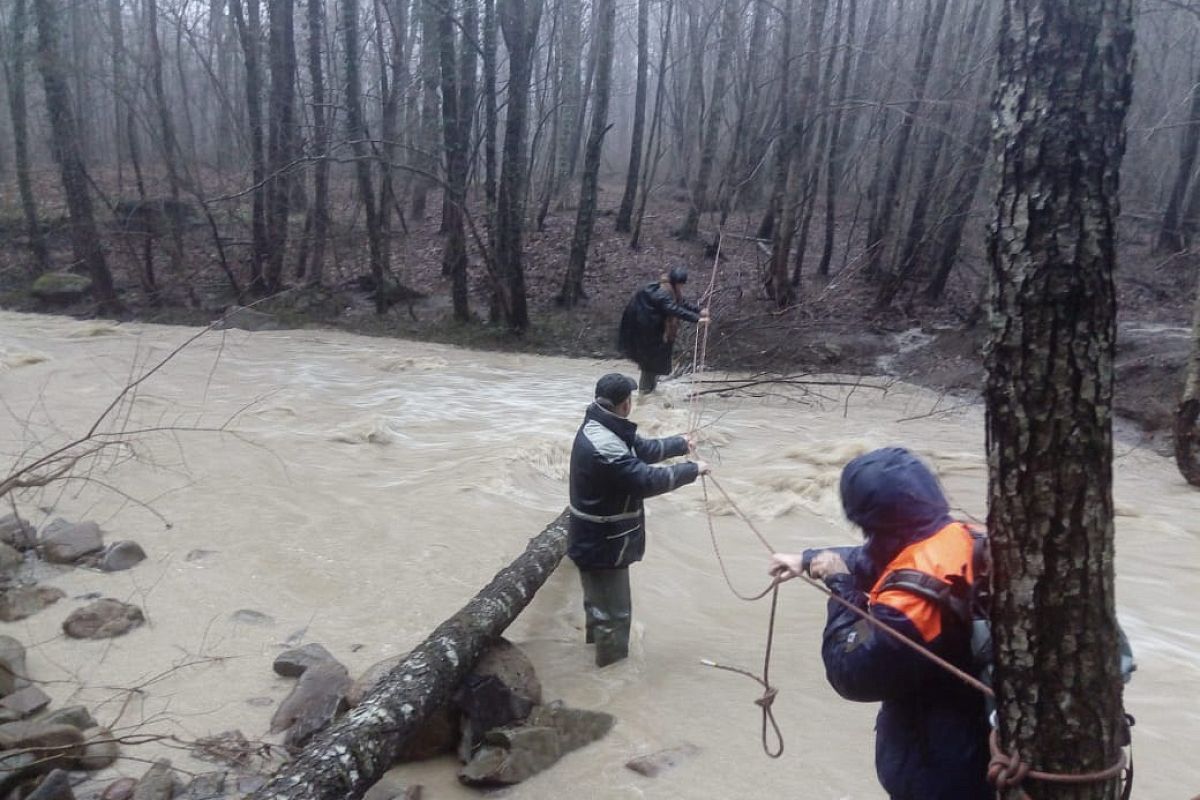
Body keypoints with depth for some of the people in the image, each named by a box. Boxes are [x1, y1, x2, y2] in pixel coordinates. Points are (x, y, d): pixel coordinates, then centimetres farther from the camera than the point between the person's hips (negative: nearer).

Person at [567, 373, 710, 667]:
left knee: (600, 602, 31)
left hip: (599, 539, 11)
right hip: (604, 544, -11)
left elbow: (642, 449, 17)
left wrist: (680, 444, 27)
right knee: (614, 613, 5)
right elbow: (646, 480, -31)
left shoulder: (603, 428, 2)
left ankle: (598, 642, 52)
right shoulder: (604, 445, -33)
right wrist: (691, 470, -18)